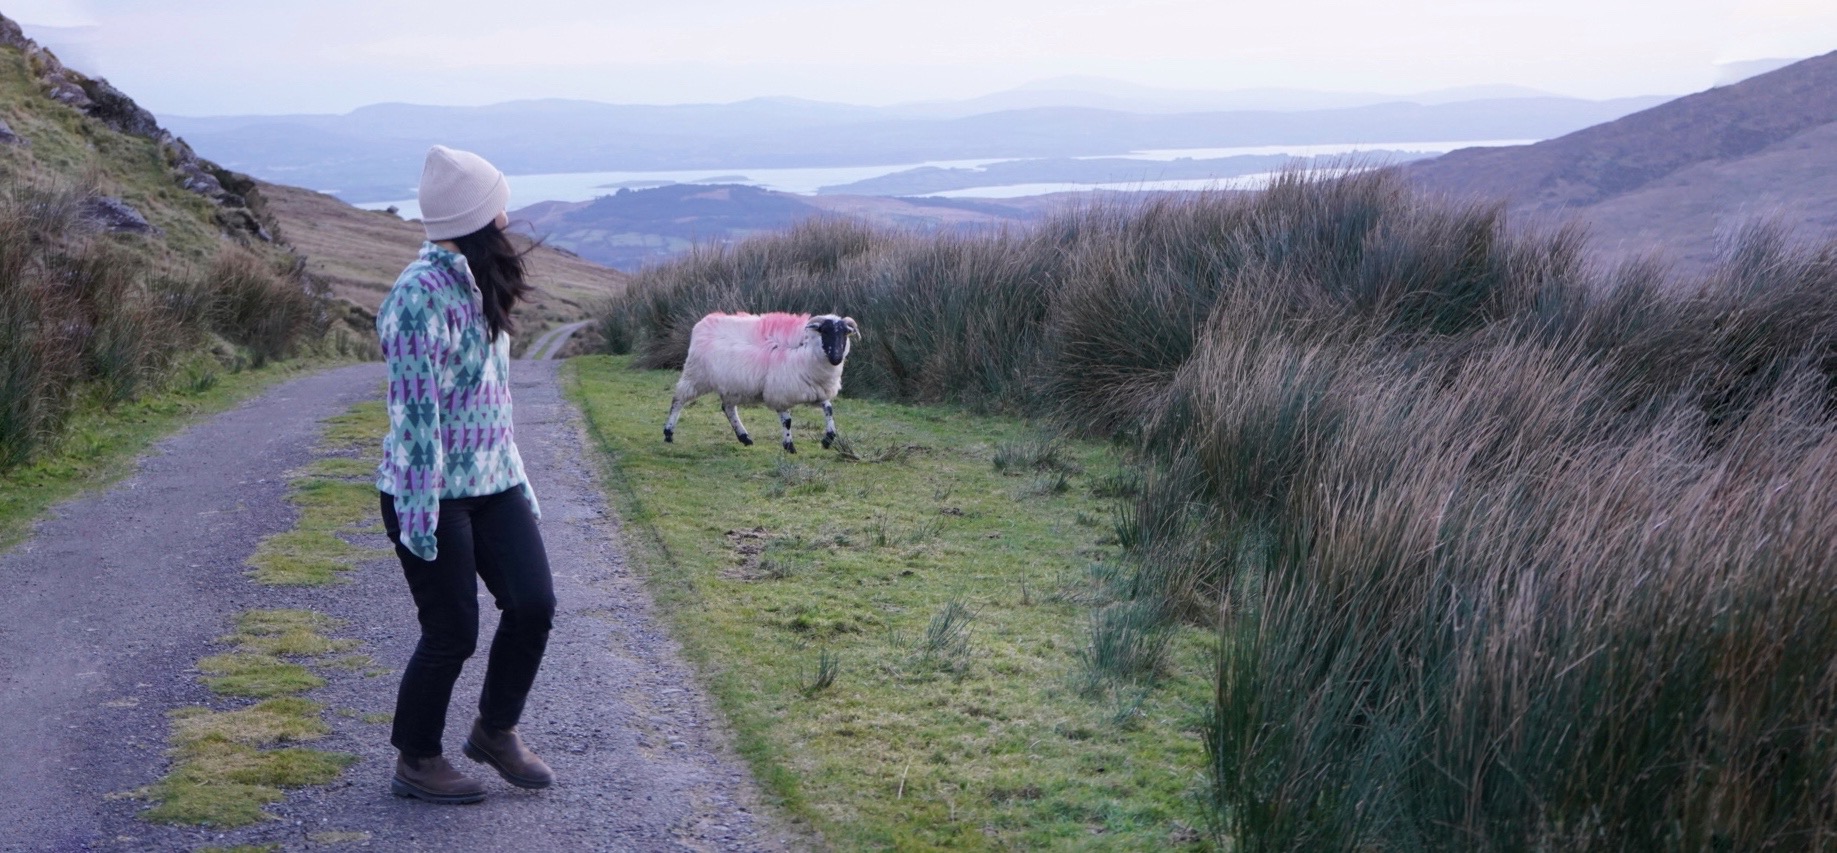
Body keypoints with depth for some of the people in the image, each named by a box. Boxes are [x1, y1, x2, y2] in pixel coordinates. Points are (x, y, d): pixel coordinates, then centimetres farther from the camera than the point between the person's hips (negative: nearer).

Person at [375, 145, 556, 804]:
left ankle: (495, 731, 21)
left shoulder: (479, 285, 9)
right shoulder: (420, 295, -19)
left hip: (493, 482, 8)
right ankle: (415, 762, 19)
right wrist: (419, 512, -21)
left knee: (534, 603, 0)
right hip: (434, 492, -8)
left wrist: (517, 477, 19)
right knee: (451, 633, -1)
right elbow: (414, 409, -20)